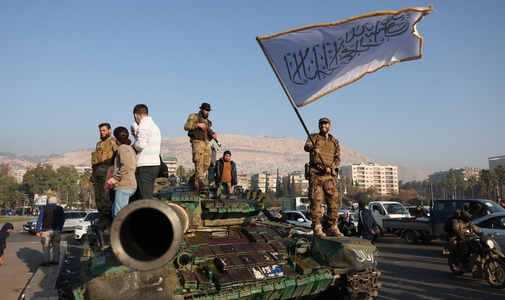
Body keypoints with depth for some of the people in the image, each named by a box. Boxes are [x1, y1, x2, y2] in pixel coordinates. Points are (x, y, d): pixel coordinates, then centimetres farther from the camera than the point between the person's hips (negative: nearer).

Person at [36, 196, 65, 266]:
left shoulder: (44, 209, -1)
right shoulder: (60, 209, 7)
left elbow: (39, 220, -2)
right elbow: (63, 220, 13)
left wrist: (38, 230, 3)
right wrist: (60, 229, 23)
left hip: (46, 230, -3)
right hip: (56, 230, 3)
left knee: (46, 246, 1)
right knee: (56, 246, 8)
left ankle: (46, 261, -2)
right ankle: (55, 260, 13)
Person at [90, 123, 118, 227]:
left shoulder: (112, 142, 0)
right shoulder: (99, 144, 26)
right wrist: (92, 174, 23)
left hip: (106, 170, -8)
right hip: (97, 171, 8)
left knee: (105, 195, -12)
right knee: (98, 196, 6)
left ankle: (106, 217, -9)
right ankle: (102, 216, 12)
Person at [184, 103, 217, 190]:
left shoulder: (208, 121, 20)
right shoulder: (194, 117, 2)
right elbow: (186, 127, -11)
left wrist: (213, 135, -1)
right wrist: (198, 124, -19)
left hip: (206, 143, 7)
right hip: (197, 143, -6)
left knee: (206, 164, 1)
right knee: (199, 163, -17)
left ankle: (193, 179, 16)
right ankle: (201, 182, -20)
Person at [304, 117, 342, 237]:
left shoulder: (335, 142, 17)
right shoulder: (314, 137, 8)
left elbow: (337, 159, 10)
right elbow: (306, 146, -13)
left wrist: (330, 167, -11)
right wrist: (313, 148, -37)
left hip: (329, 175, 3)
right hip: (315, 174, -3)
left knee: (333, 201, 1)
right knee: (316, 201, -7)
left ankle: (332, 227, 12)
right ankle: (317, 228, -3)